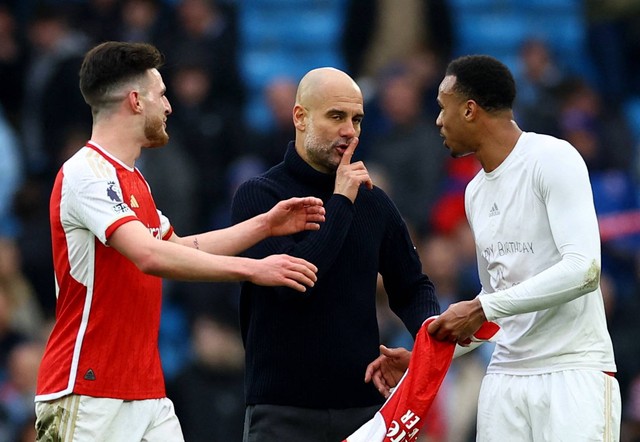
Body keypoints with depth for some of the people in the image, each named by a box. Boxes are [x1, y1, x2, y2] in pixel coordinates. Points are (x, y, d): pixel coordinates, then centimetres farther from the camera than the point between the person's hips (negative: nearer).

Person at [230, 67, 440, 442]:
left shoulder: (374, 202, 10)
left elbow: (411, 286, 20)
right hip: (284, 411, -4)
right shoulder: (258, 196, -4)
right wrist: (341, 203, -12)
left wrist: (428, 326, -2)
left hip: (364, 404, 4)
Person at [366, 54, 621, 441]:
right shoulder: (477, 192, 17)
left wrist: (481, 308, -19)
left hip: (575, 370, -7)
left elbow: (583, 269, -20)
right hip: (506, 376, 7)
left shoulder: (553, 159, -8)